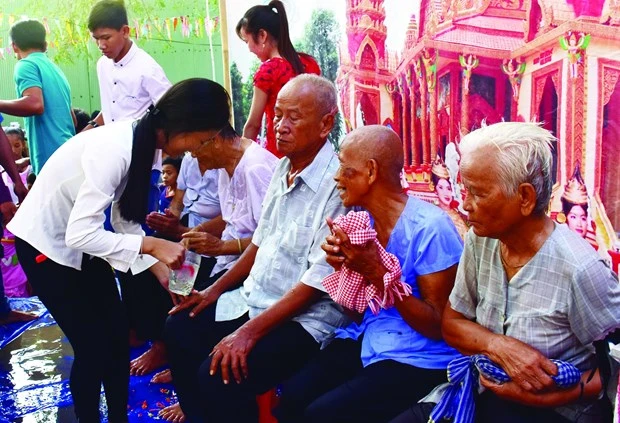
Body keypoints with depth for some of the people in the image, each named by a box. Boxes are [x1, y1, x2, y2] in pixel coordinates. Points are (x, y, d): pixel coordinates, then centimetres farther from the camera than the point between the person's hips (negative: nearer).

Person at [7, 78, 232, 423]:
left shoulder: (146, 145, -5)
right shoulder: (115, 148, -32)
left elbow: (124, 220, 0)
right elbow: (79, 234, -33)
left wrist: (161, 269, -6)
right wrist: (151, 245, -33)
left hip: (79, 240, 8)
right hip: (46, 243, -8)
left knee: (117, 334, 9)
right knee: (92, 345, -3)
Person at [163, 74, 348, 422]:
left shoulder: (338, 184, -22)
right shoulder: (283, 168, 5)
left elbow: (318, 282, -23)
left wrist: (251, 331, -24)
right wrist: (216, 290, 14)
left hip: (304, 318, -9)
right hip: (254, 299, 9)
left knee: (219, 375, -23)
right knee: (179, 331, 11)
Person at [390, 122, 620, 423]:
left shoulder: (578, 268, -21)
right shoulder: (480, 241, -3)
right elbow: (451, 323, 5)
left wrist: (550, 397, -20)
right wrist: (499, 346, -14)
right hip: (481, 394, 6)